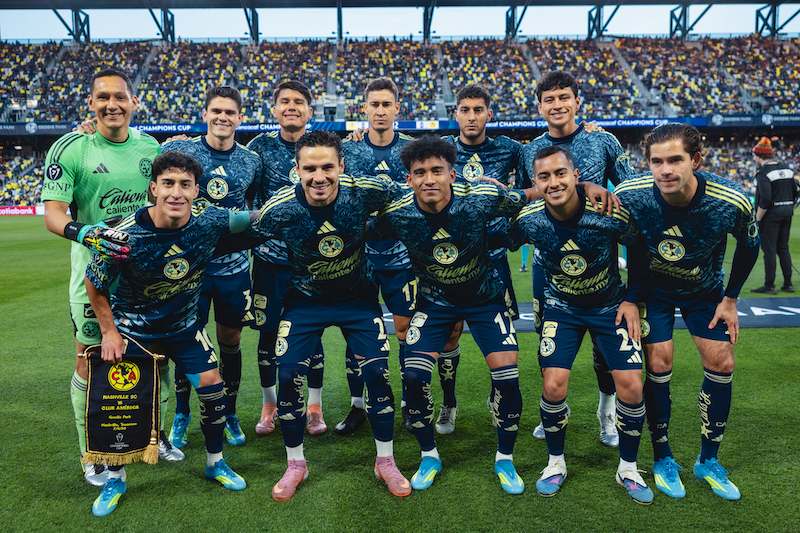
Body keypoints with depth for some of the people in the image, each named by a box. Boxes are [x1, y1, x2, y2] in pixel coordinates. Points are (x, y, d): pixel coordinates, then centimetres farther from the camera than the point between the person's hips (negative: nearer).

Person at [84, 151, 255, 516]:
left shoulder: (209, 220, -21)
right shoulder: (127, 235, -28)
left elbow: (249, 219, 3)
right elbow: (94, 284, -11)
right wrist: (109, 331, -7)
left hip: (184, 325, 3)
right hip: (133, 329, -2)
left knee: (211, 383, -2)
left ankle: (215, 462, 22)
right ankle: (115, 479, 23)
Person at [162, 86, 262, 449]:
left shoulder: (252, 161, 4)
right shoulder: (178, 150, -3)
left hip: (235, 266, 2)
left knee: (230, 341, 10)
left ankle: (229, 416, 29)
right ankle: (181, 415, 29)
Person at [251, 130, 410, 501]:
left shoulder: (364, 191, -23)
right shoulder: (280, 208, -23)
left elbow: (402, 196, -2)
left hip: (358, 296, 0)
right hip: (305, 299, 0)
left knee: (377, 372, -5)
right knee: (288, 375, -6)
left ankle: (385, 462, 18)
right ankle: (295, 464, 19)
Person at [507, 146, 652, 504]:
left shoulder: (611, 214, -24)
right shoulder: (528, 221, -21)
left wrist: (633, 299, -6)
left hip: (611, 306, 0)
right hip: (561, 307, 1)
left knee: (631, 387, -9)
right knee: (553, 386, -12)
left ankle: (628, 468, 17)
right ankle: (556, 463, 15)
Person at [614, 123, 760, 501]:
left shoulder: (732, 202, -28)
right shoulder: (630, 196, -30)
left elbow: (749, 246, -5)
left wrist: (730, 299, -1)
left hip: (705, 290, 2)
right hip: (654, 287, -1)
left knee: (721, 363, -1)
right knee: (658, 363, -9)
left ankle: (708, 462, 18)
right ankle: (663, 460, 11)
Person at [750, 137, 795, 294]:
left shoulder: (763, 172, -14)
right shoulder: (786, 168, 12)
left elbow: (765, 199, -22)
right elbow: (794, 191, 14)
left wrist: (757, 219, -15)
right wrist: (789, 209, 20)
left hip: (771, 214, -8)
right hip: (787, 213, 8)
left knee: (769, 249, -3)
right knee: (783, 248, 14)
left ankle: (769, 286, 0)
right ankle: (788, 284, 18)